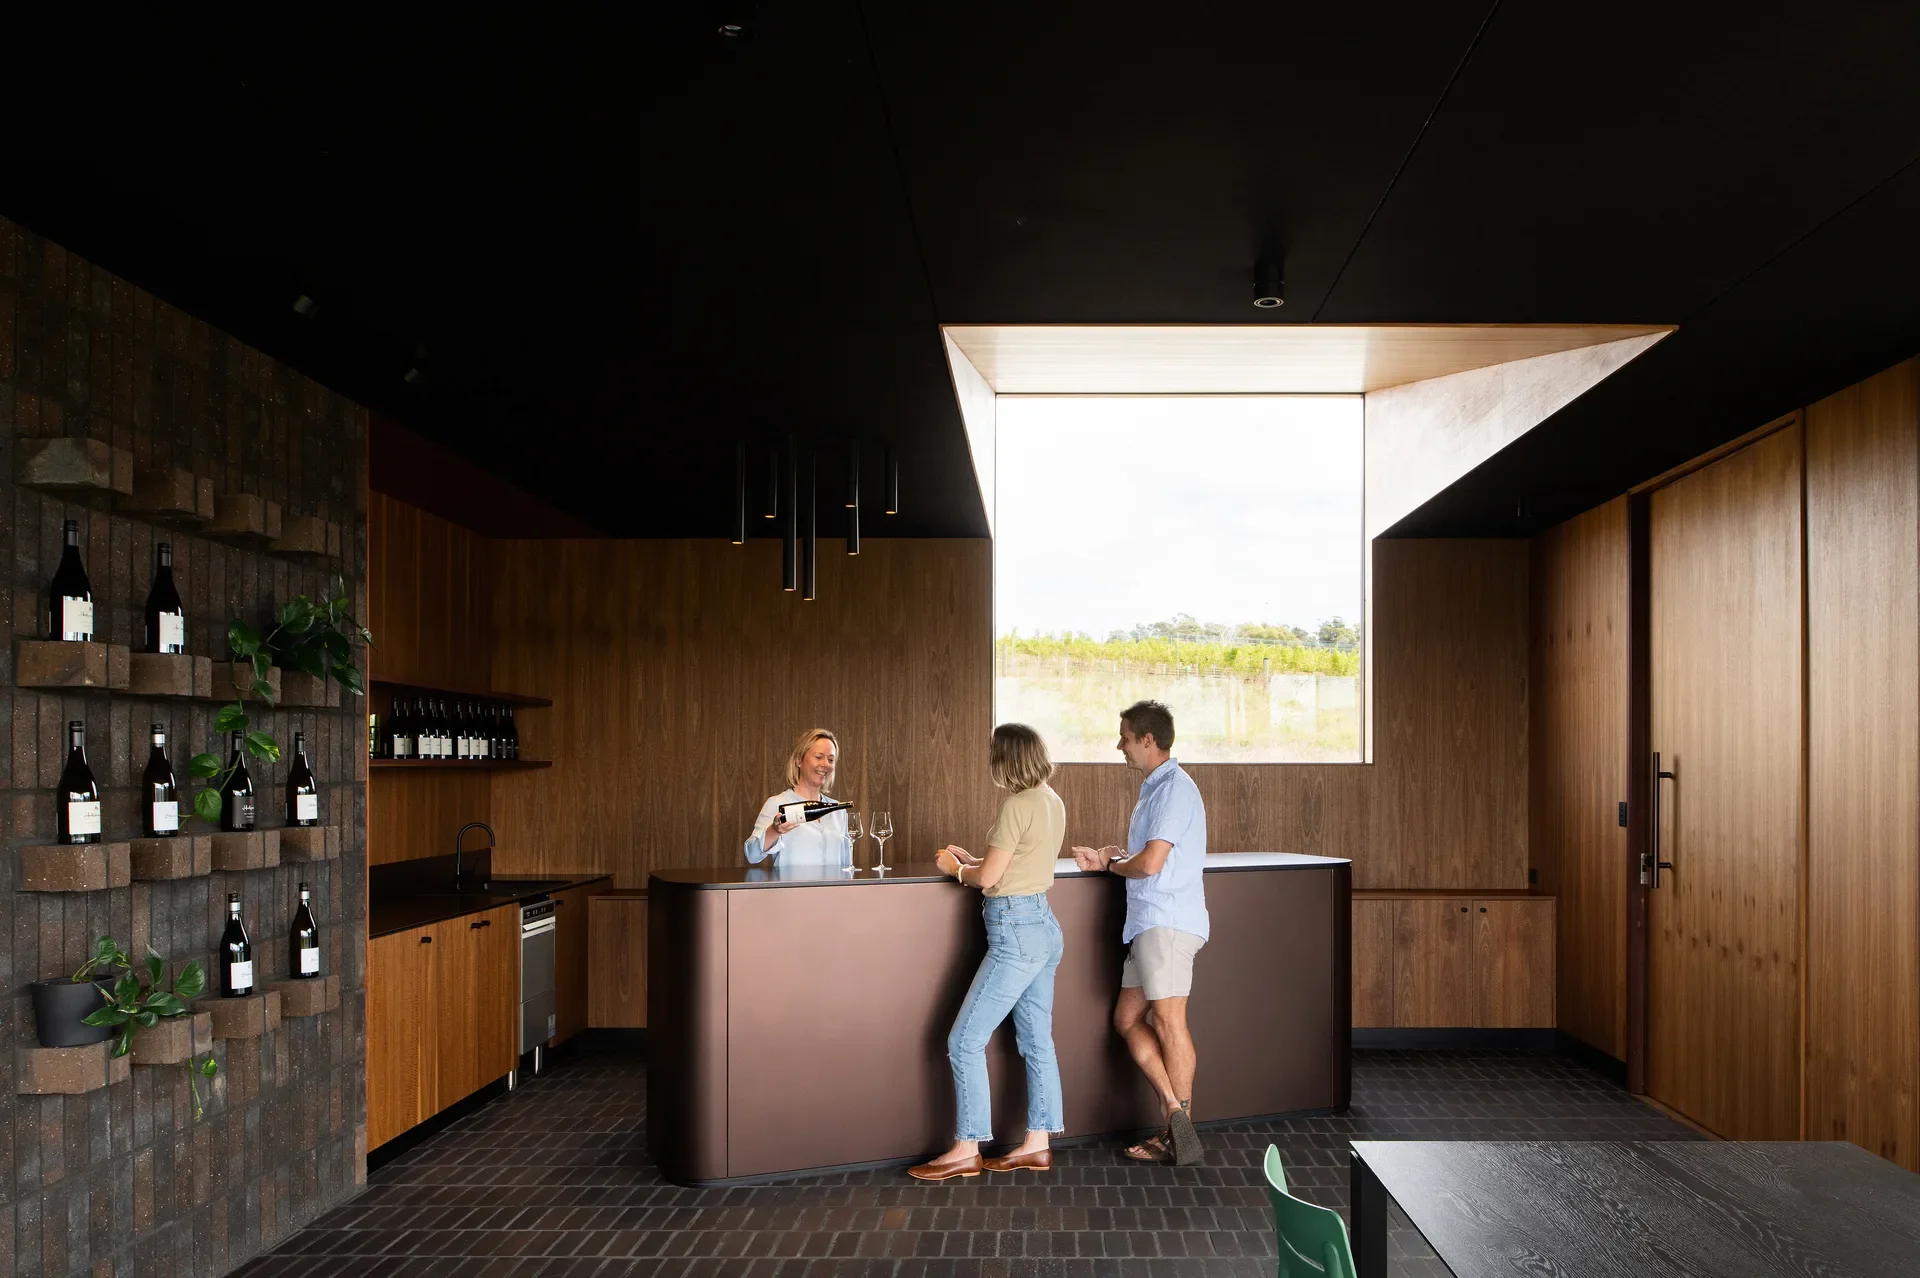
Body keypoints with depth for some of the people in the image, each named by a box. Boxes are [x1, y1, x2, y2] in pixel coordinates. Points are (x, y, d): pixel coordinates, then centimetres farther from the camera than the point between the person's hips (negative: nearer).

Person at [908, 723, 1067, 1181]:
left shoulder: (1019, 804, -17)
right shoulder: (1051, 801, 9)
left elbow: (988, 877, -14)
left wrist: (955, 868, 5)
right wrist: (970, 858, 18)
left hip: (1016, 932, -10)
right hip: (1042, 926, 10)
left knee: (966, 1041, -3)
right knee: (1037, 1041, 13)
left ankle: (966, 1150, 3)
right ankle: (1037, 1144, 19)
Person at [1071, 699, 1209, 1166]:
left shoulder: (1175, 789, -13)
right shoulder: (1155, 787, 19)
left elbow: (1150, 863, -19)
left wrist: (1113, 864, -1)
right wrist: (1105, 856, 14)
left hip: (1168, 922, -11)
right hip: (1148, 922, 11)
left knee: (1168, 1021, -5)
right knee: (1127, 1018, 9)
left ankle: (1180, 1130, 3)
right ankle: (1175, 1113, 11)